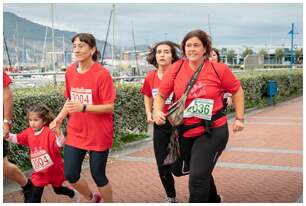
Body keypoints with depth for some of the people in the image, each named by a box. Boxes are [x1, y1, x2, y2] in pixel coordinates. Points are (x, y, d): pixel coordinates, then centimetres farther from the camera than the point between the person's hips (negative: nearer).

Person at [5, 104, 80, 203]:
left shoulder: (49, 132, -27)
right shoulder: (29, 132, -7)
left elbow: (60, 144, -41)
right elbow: (16, 138, 8)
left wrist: (58, 134, -61)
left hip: (54, 169, -4)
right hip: (39, 172, 4)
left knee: (58, 189, 22)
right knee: (35, 195, -1)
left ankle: (74, 195, 54)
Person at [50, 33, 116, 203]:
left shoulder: (102, 74, -17)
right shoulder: (70, 71, 1)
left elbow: (110, 107, -18)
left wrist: (83, 107, -29)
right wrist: (60, 117, 1)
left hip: (98, 134, -5)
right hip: (75, 132, 6)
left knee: (98, 175, 5)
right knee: (70, 174, 7)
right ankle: (92, 198, 36)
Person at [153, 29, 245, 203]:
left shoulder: (219, 69, -9)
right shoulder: (176, 69, -4)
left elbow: (237, 91, 5)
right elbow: (161, 95, 4)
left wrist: (239, 118, 1)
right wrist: (157, 111, -14)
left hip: (213, 131, -4)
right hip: (185, 132, 4)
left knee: (198, 177, -16)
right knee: (201, 174, 23)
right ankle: (213, 200, 51)